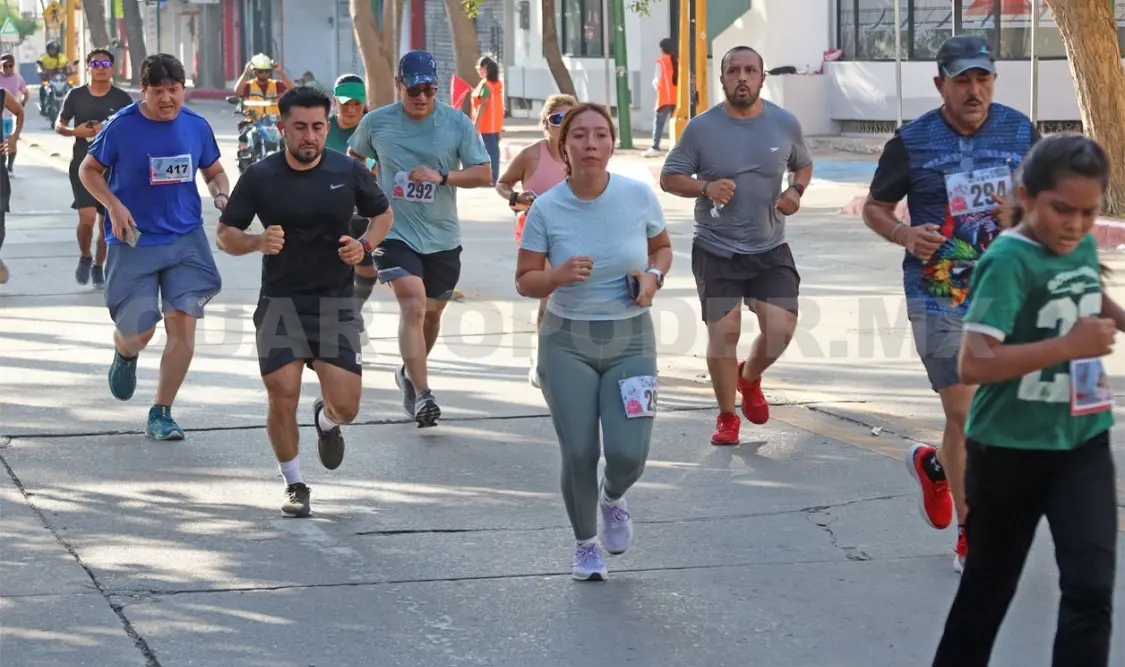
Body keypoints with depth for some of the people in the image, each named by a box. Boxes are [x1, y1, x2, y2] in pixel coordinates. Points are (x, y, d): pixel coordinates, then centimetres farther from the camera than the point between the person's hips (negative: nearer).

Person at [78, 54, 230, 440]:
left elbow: (214, 171, 15)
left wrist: (222, 195, -6)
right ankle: (125, 355, 40)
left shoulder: (196, 127, 1)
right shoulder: (122, 126, -10)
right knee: (138, 332, 0)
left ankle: (161, 415, 8)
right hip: (134, 242, -3)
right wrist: (113, 205, -15)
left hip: (186, 240, 3)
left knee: (183, 328, -6)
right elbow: (88, 170, 1)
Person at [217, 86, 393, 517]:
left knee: (346, 406, -6)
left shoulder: (348, 171, -1)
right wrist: (258, 242, -20)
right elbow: (225, 235, 1)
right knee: (282, 400, -7)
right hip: (280, 302, -1)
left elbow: (382, 214, 15)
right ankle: (295, 485, 17)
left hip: (336, 303, 1)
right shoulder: (260, 177, -4)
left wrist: (365, 245, -6)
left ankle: (326, 423, 33)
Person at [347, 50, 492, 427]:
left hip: (443, 238, 2)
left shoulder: (457, 123, -4)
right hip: (395, 233, -2)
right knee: (413, 306, -20)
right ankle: (422, 394, -22)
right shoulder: (376, 122, -2)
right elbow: (354, 157, 18)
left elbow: (484, 174, -4)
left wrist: (442, 176, -19)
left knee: (432, 312, 14)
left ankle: (409, 374, 41)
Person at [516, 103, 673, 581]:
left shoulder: (639, 196, -7)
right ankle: (586, 544, 24)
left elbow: (662, 247, 11)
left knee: (628, 453, -11)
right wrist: (559, 276, -24)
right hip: (567, 343, 0)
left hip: (631, 341, 1)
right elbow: (524, 281, -3)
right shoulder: (546, 209, -10)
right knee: (579, 453, -4)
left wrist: (653, 276, -10)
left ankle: (613, 498, 28)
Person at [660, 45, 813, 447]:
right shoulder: (701, 128, -6)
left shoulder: (785, 124, 0)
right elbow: (669, 178, 0)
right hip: (716, 251, -2)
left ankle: (750, 377, 27)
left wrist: (796, 191, -5)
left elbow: (803, 165, 17)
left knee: (781, 328, -8)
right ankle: (727, 417, 17)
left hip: (770, 250, 2)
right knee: (723, 333, -4)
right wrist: (705, 187, -19)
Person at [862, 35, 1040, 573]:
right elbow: (874, 208, 6)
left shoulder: (1020, 131, 3)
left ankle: (934, 464, 40)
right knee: (966, 414, -6)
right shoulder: (912, 142, -5)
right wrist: (903, 235, -15)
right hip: (939, 299, -4)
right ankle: (972, 538, 8)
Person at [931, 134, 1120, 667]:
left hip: (1082, 441, 5)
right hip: (1010, 449, -5)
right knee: (990, 584, 14)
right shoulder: (1009, 261, -21)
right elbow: (972, 363, -30)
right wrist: (1069, 346, -29)